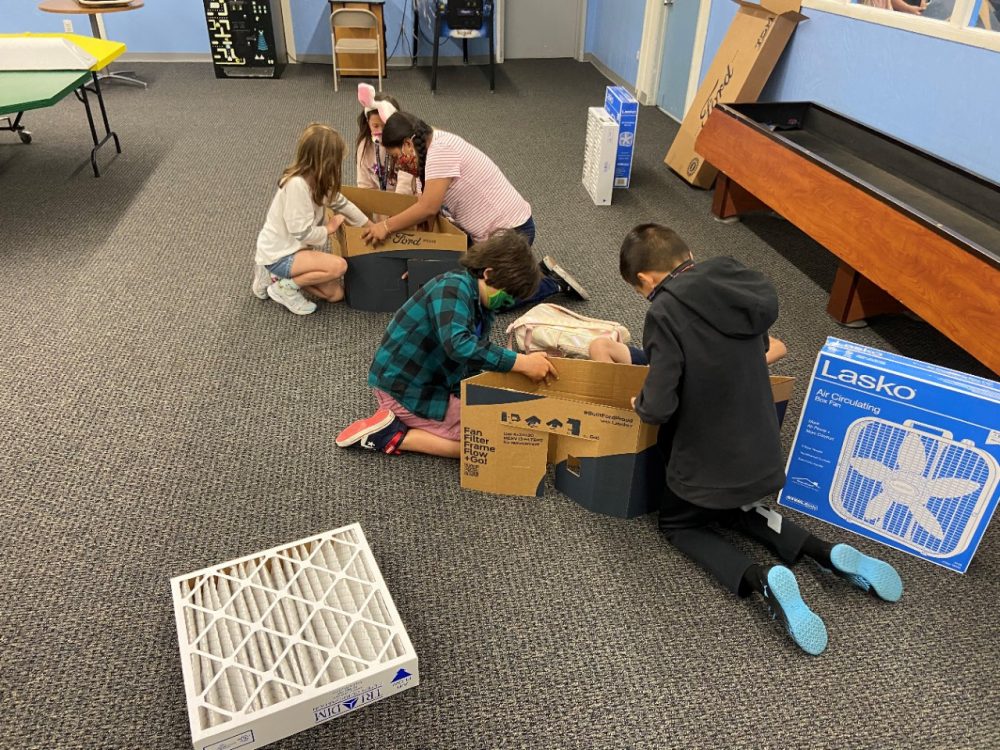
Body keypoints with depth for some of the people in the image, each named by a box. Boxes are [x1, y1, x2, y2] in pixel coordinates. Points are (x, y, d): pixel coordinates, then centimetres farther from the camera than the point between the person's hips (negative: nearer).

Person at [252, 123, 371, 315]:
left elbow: (342, 203, 13)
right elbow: (302, 232, -27)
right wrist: (329, 228, -9)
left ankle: (278, 276, 15)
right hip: (278, 254, -9)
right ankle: (285, 287, -6)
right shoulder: (297, 184, -28)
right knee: (338, 266, -25)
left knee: (336, 294, 5)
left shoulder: (316, 180, -1)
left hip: (295, 249, 9)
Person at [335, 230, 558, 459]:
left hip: (432, 382, 10)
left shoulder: (483, 303, 5)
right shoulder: (453, 287, -23)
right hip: (403, 388, -10)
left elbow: (476, 354, 8)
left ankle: (400, 418, 10)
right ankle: (392, 436, -7)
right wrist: (521, 362, -38)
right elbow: (458, 345, -40)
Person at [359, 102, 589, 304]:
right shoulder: (434, 146, 9)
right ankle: (539, 272, 18)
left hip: (511, 231, -10)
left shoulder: (441, 150, -22)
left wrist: (387, 226, -14)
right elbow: (428, 206, 9)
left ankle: (554, 282, 6)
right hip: (487, 231, 10)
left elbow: (428, 208, -23)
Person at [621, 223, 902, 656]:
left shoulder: (665, 311, -24)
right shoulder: (741, 283, -3)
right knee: (732, 509, 34)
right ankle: (827, 555, 15)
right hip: (760, 452, 7)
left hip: (708, 463, -6)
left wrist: (640, 404, -5)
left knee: (678, 523, 22)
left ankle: (760, 581, -4)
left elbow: (659, 408, -28)